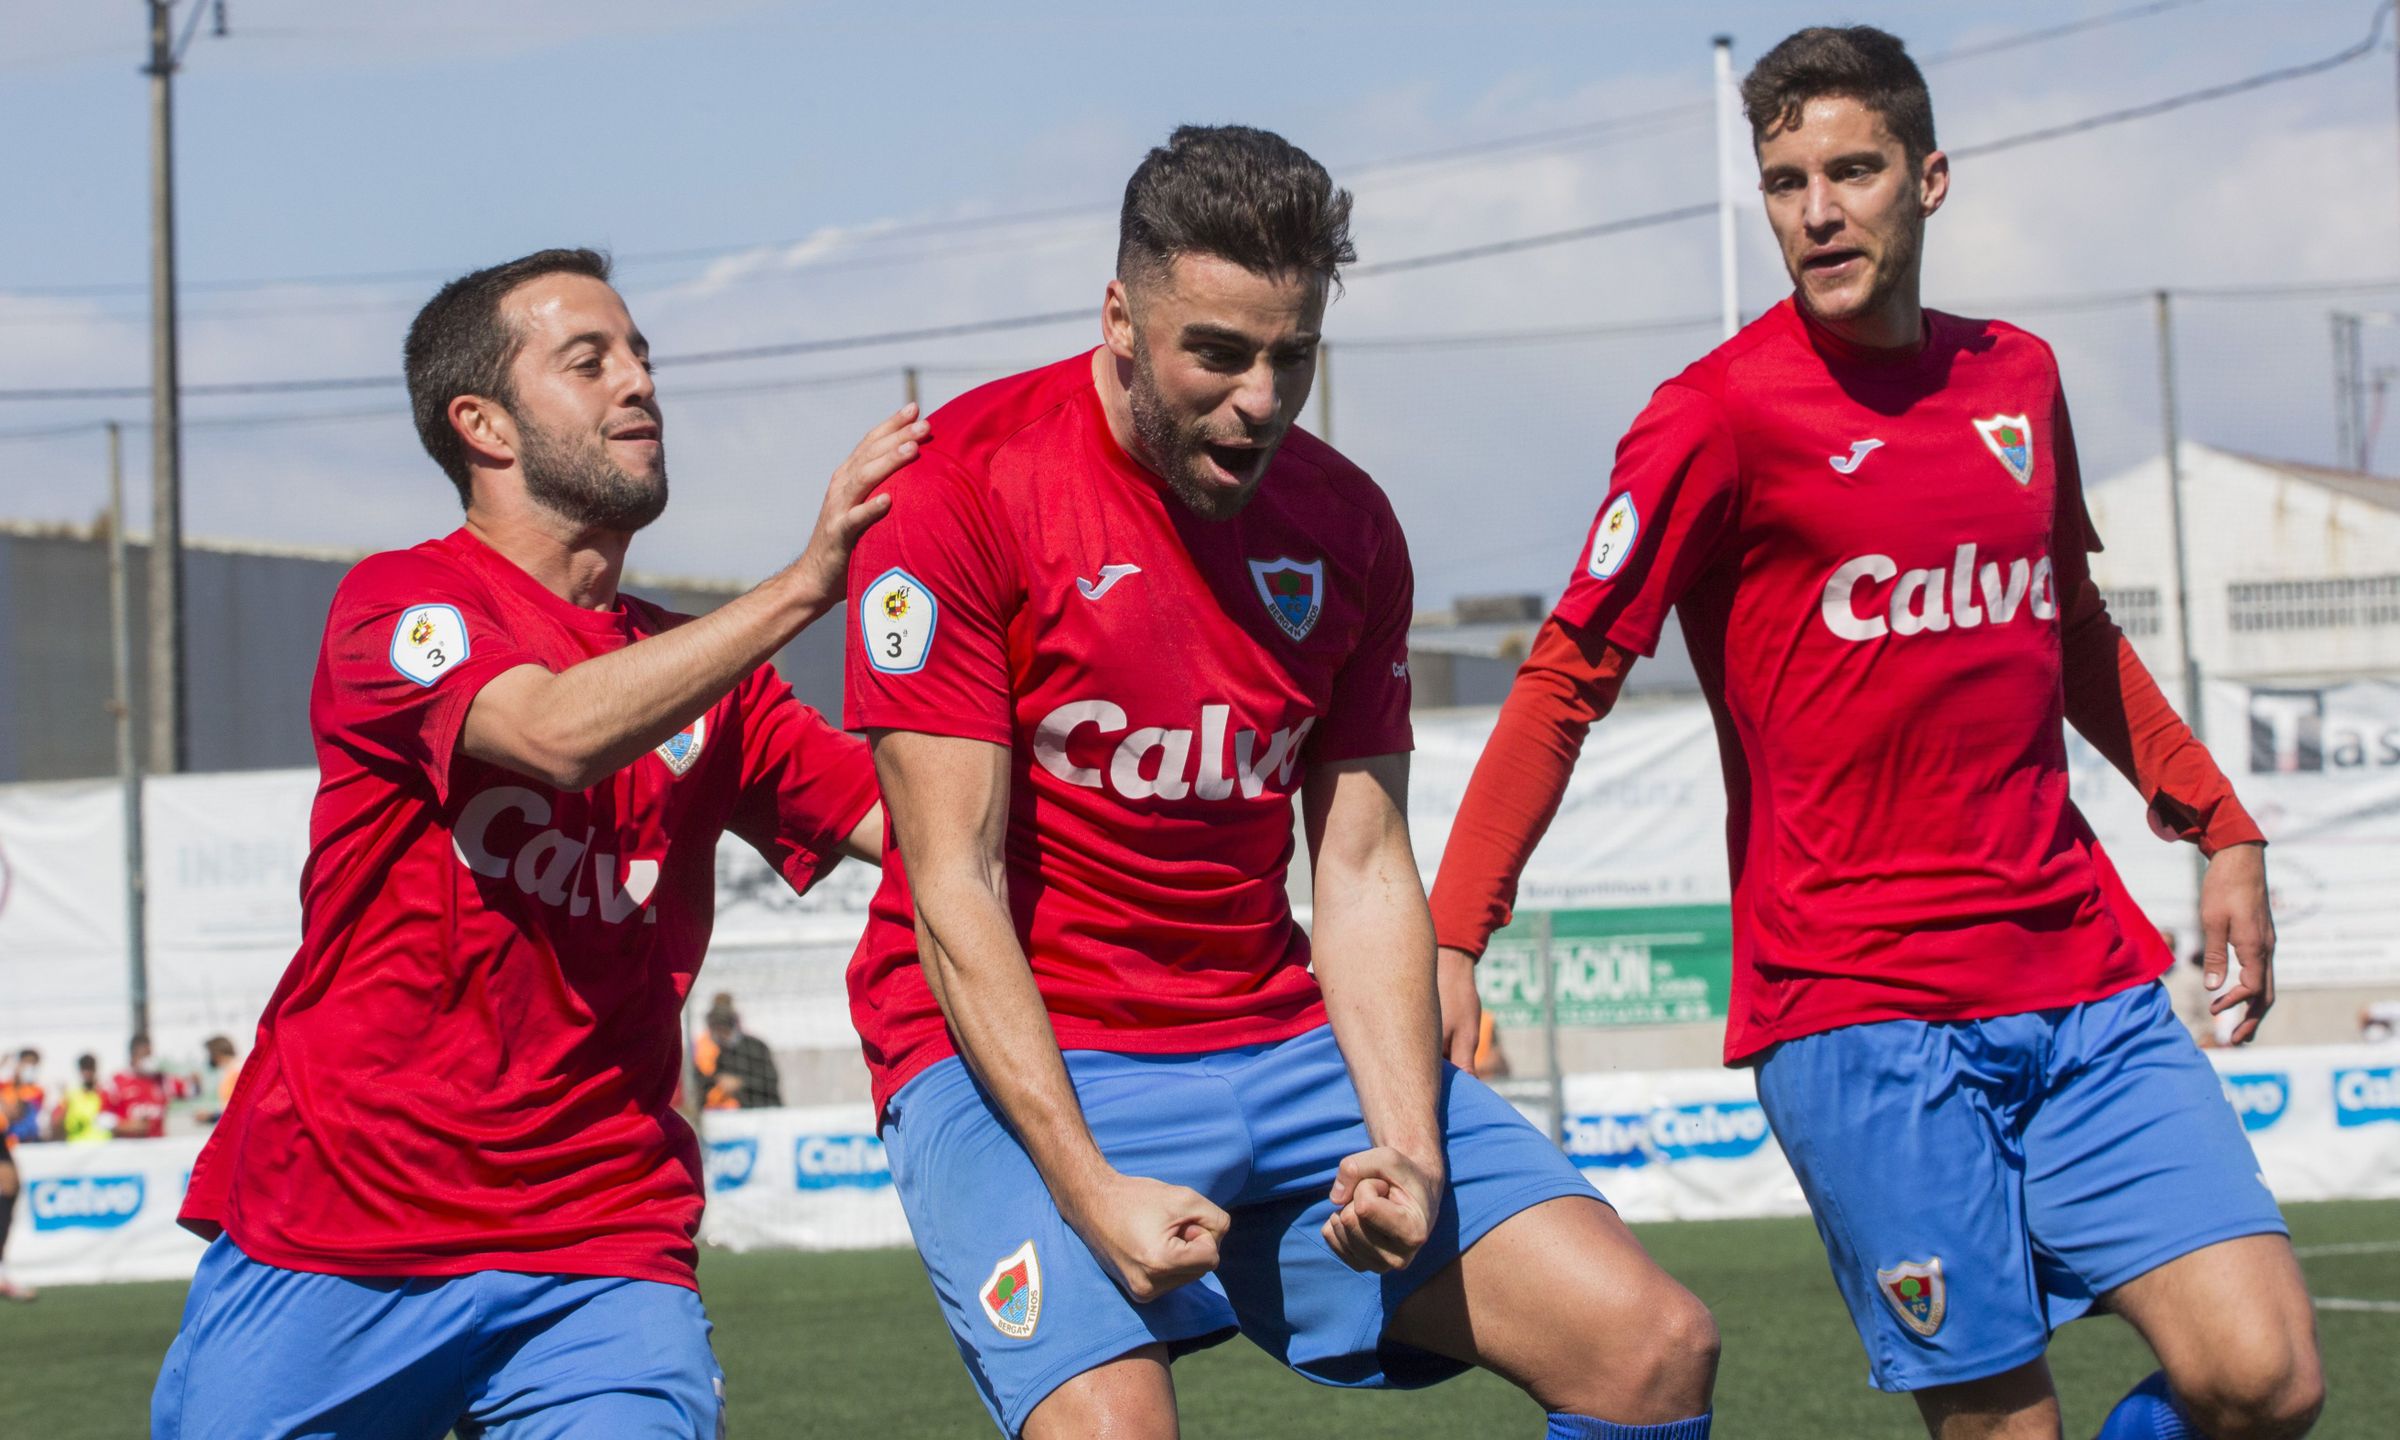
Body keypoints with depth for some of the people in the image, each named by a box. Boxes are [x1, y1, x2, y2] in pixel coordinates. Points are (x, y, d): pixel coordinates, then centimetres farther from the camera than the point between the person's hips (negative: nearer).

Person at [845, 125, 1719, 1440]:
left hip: (1285, 1041, 5)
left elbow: (1363, 872, 6)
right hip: (1022, 1057, -5)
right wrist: (1087, 1189, -22)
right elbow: (955, 887, -13)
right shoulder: (965, 488, -10)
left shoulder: (1341, 520, 7)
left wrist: (1409, 1148, -11)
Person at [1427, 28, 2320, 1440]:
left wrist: (2222, 831, 27)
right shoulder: (1723, 410, -6)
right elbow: (1571, 674, -6)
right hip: (1858, 1000, -5)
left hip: (2086, 974, 5)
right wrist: (1454, 938, -13)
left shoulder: (2020, 378, 12)